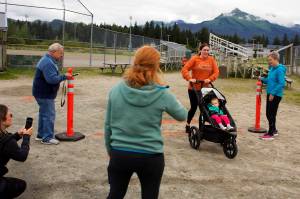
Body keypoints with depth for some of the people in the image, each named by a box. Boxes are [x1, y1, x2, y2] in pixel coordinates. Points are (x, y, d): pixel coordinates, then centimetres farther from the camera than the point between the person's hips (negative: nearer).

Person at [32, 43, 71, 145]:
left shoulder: (48, 60, 14)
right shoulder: (48, 63, -21)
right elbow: (52, 79, -30)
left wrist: (62, 76, 6)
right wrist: (64, 76, -20)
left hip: (43, 93, 11)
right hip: (45, 94, -11)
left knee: (44, 113, 18)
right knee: (49, 115, -5)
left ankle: (41, 135, 28)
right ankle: (47, 138, 2)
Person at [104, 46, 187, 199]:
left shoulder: (116, 90, -7)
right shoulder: (162, 94, -13)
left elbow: (108, 125, 2)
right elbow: (183, 116, 4)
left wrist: (110, 150, 16)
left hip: (119, 154, 2)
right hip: (151, 157, -1)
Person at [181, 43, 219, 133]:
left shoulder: (211, 60, 3)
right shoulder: (194, 59, -6)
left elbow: (216, 72, 1)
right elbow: (185, 69, -12)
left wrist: (210, 79, -15)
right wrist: (189, 79, -24)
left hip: (205, 88, 3)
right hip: (194, 88, -3)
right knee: (194, 107, 5)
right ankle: (187, 125, 24)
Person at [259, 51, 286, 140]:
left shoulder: (280, 69, -17)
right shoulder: (272, 68, 10)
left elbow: (281, 84, -22)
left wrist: (273, 93, -22)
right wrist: (262, 79, 3)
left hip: (275, 95, -9)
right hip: (270, 94, 9)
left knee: (271, 114, -2)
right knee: (269, 113, 16)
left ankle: (270, 134, 7)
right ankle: (274, 130, 31)